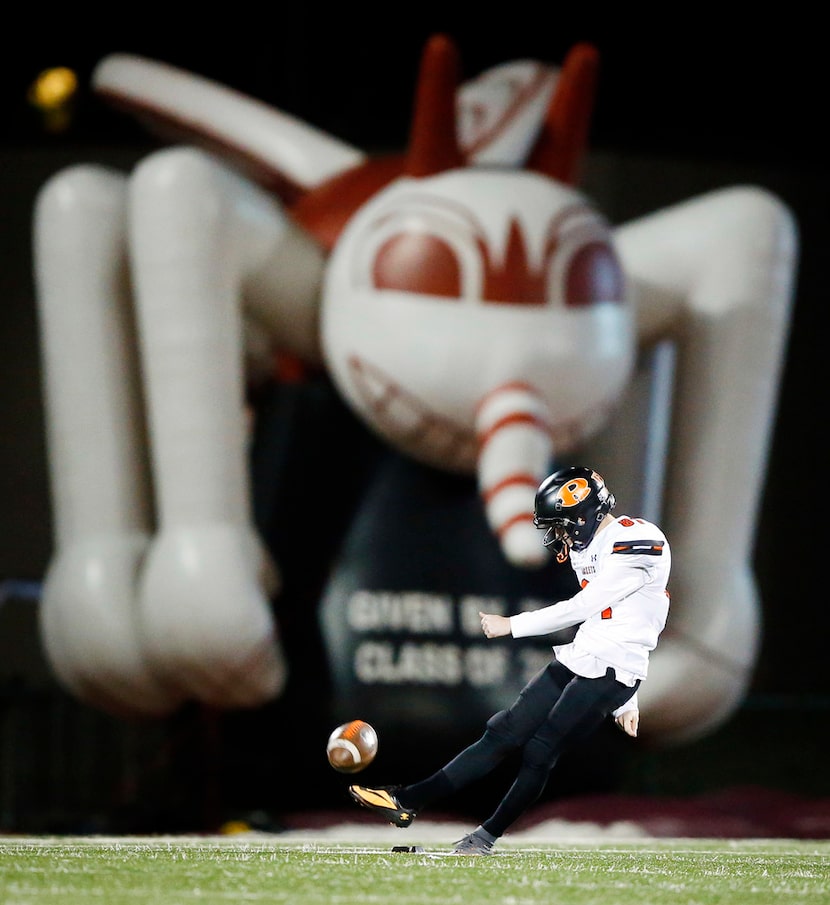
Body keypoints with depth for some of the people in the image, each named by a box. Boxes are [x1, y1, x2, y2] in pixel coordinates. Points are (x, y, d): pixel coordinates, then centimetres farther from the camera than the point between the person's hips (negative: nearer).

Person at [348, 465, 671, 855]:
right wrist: (623, 701, 23)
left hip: (609, 675, -8)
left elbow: (581, 609, -18)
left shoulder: (636, 543, -16)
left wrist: (511, 625, -13)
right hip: (575, 661, 8)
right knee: (504, 732, 2)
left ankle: (489, 835, 5)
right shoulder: (586, 548, 15)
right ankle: (408, 800, -2)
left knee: (541, 749, -8)